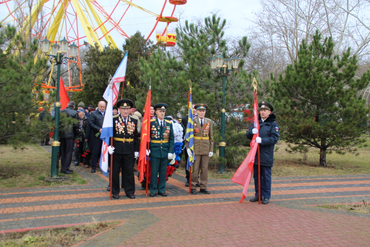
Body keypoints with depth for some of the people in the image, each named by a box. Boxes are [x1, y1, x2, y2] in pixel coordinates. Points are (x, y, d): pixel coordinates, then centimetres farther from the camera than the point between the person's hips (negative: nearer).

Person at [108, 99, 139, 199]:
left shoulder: (134, 121, 7)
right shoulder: (113, 119, -1)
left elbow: (136, 137, 9)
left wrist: (136, 150, 6)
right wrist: (109, 145, -15)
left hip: (129, 151, 2)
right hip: (116, 149, -2)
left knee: (129, 171, 8)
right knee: (115, 171, 8)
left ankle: (129, 191, 20)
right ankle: (115, 191, 20)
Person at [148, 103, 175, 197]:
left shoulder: (169, 124, 5)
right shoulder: (151, 122, -2)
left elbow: (171, 139, 5)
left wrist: (171, 151, -1)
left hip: (165, 151, 3)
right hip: (155, 151, -2)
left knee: (163, 171, 9)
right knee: (154, 171, 3)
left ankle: (162, 189, 19)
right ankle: (153, 190, 13)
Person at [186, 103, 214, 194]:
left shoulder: (209, 121, 8)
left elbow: (211, 137, 9)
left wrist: (211, 149, 5)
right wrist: (188, 147, -8)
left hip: (206, 149, 3)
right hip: (195, 149, -3)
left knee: (205, 168, 6)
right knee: (195, 169, -1)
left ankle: (203, 187, 14)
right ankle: (193, 187, 9)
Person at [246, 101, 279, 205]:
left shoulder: (273, 124, -3)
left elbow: (275, 138, -11)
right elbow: (247, 135, 11)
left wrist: (262, 140, -23)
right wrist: (252, 132, -12)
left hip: (266, 156, -5)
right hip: (255, 154, 5)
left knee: (266, 176, 2)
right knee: (256, 176, 11)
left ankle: (266, 196, 12)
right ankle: (258, 195, 22)